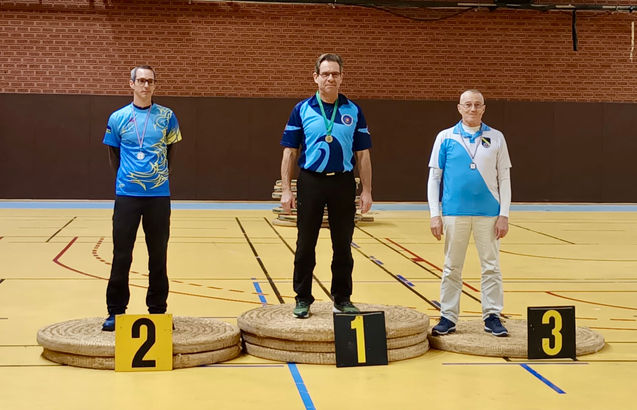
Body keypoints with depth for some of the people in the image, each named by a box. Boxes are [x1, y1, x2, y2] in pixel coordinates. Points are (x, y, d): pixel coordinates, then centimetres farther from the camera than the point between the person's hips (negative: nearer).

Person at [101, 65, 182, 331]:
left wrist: (159, 175, 12)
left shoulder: (167, 117, 3)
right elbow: (113, 154, 12)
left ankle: (157, 310, 16)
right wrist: (126, 177, 11)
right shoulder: (118, 118, 3)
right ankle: (115, 311, 11)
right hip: (127, 194, 0)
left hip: (159, 195, 1)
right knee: (121, 255, 2)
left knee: (158, 255, 6)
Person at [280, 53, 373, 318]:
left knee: (342, 245, 7)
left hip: (343, 183, 1)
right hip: (310, 182, -1)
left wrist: (366, 191, 1)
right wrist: (286, 190, -5)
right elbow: (290, 152, 2)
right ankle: (303, 299, 15)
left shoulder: (353, 112, 6)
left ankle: (342, 299, 19)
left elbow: (362, 154, 7)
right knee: (305, 246, 4)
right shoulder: (302, 110, 2)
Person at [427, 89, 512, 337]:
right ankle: (448, 317, 12)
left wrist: (504, 214, 0)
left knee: (491, 267, 4)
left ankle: (492, 316, 12)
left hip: (489, 213, 1)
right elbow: (434, 177, 5)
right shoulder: (446, 138, 4)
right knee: (452, 268, 5)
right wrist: (434, 214, -2)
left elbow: (504, 178, 7)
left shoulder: (496, 138, 7)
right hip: (455, 212, -1)